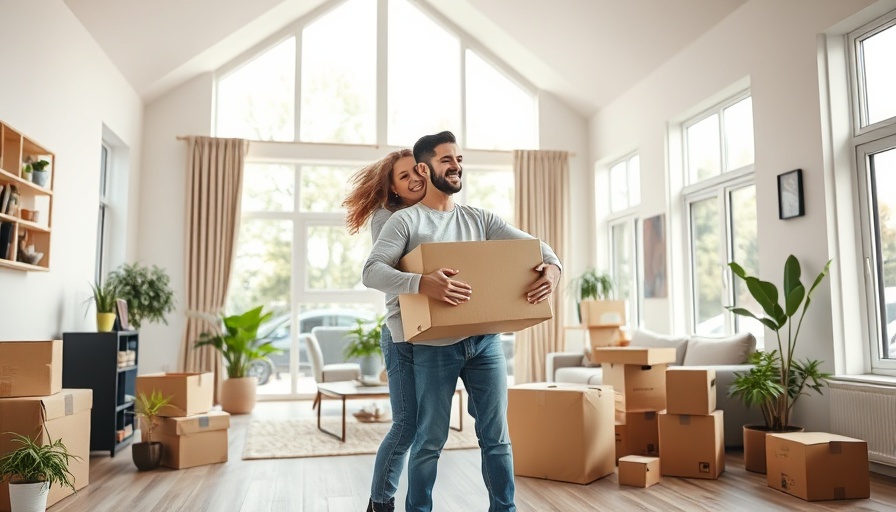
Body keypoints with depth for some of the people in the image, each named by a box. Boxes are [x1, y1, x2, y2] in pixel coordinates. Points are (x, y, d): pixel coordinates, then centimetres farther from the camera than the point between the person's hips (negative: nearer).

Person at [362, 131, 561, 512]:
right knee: (431, 440, 5)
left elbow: (531, 243, 7)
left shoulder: (479, 219, 13)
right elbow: (372, 271, -14)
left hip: (485, 340, 4)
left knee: (496, 436, 9)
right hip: (435, 346, -4)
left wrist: (552, 265, -17)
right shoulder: (406, 220, -1)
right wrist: (422, 283, -32)